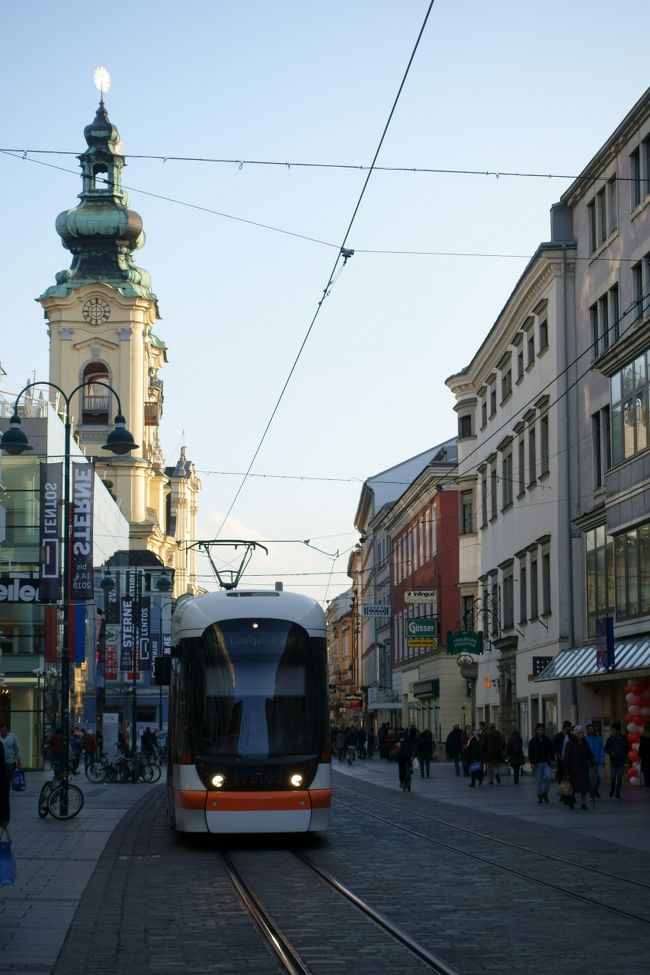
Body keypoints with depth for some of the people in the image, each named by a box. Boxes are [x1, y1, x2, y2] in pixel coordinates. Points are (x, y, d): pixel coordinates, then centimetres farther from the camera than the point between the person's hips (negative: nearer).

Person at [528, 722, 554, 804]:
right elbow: (530, 753, 2)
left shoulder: (548, 740, 7)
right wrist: (531, 763, -7)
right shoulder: (532, 741, 3)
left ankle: (545, 793, 6)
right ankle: (539, 796, 12)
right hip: (537, 764, -1)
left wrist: (551, 760, 2)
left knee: (549, 777, -14)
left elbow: (551, 751, 11)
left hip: (547, 763, 1)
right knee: (538, 780, 1)